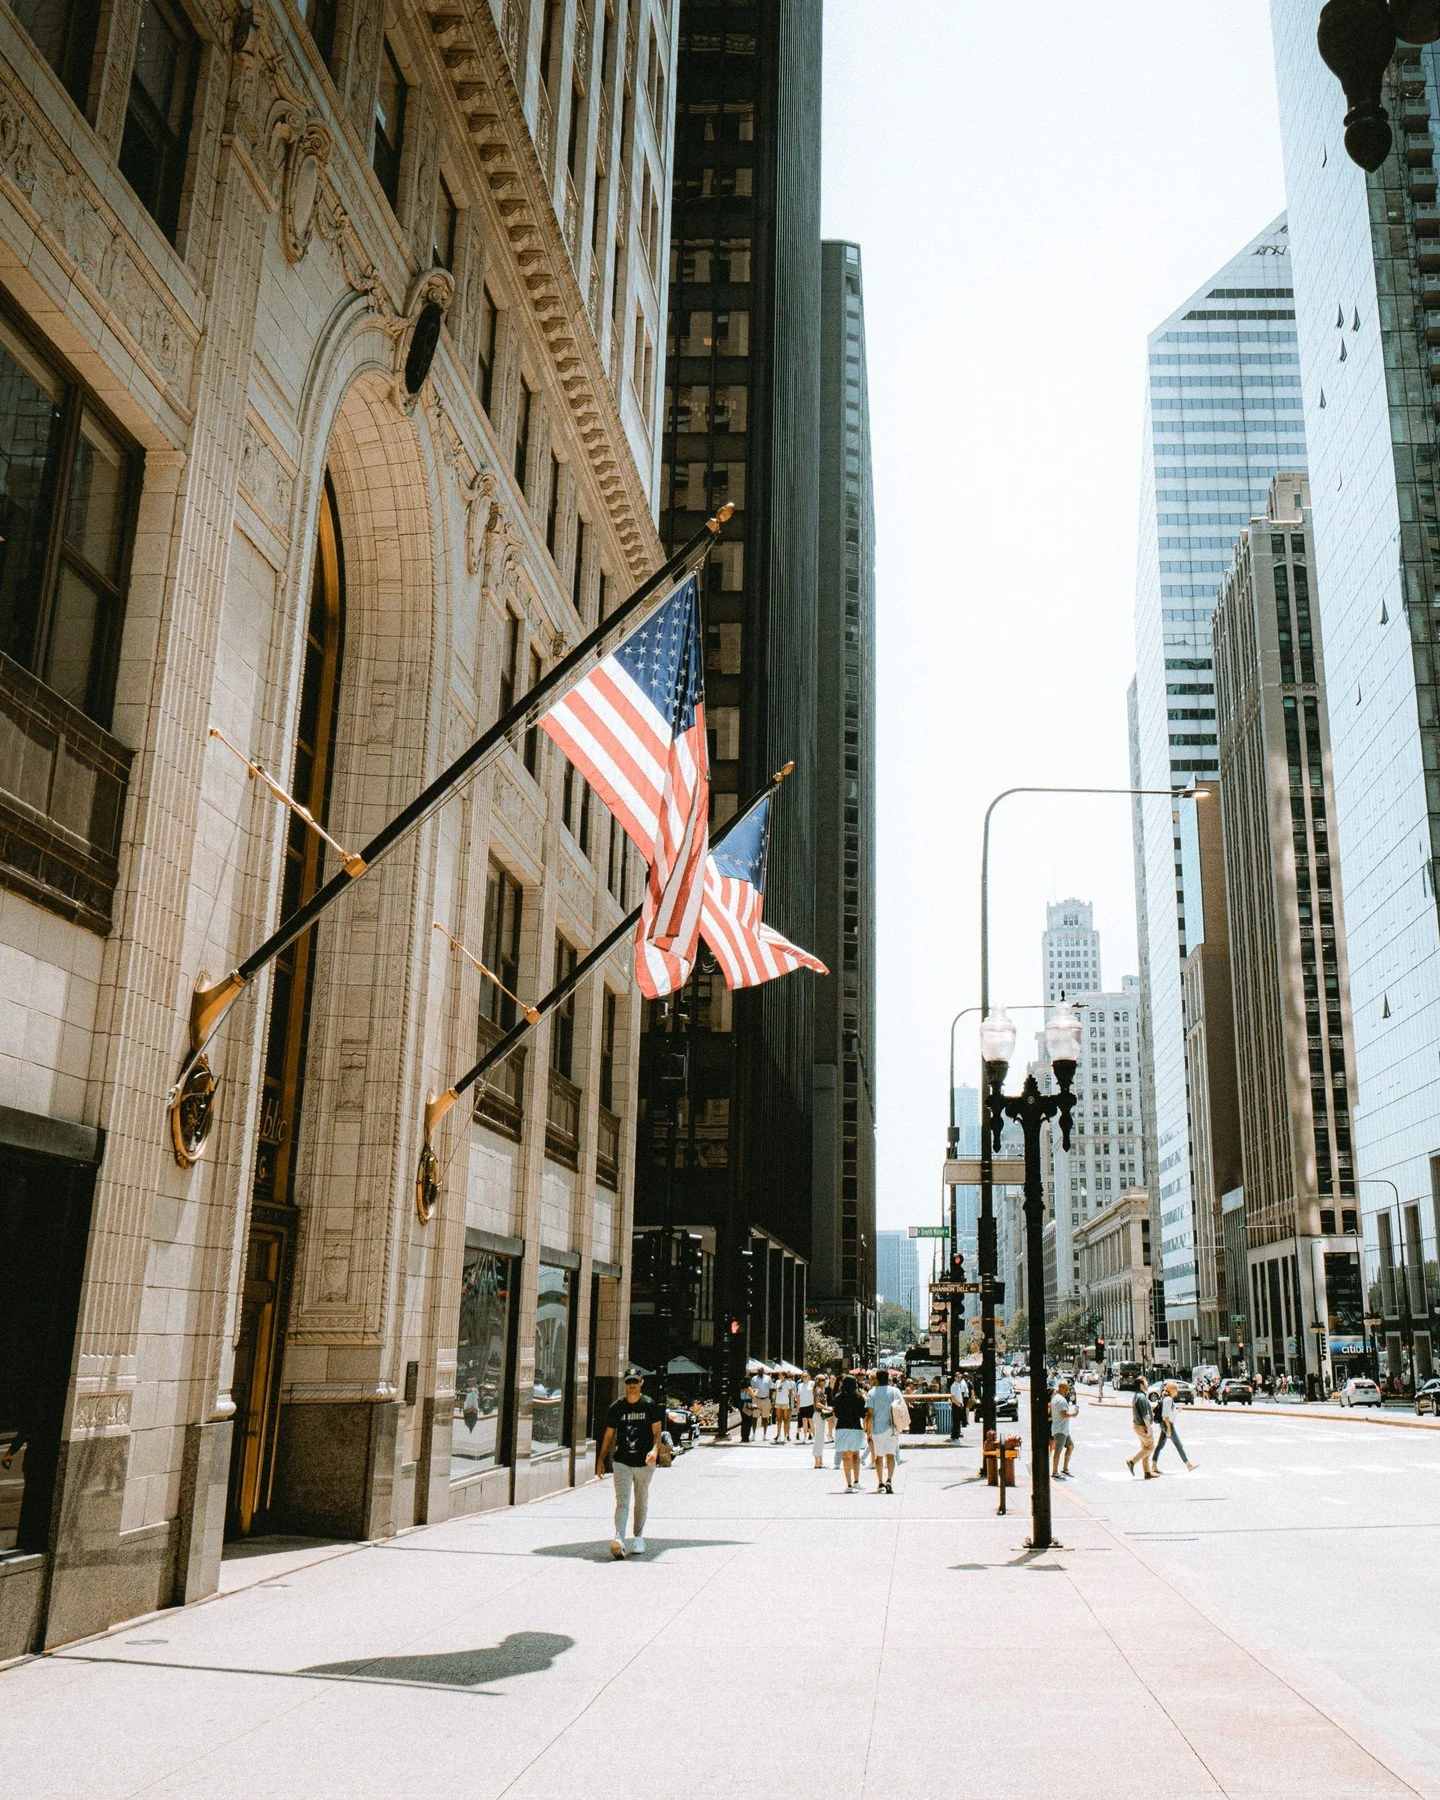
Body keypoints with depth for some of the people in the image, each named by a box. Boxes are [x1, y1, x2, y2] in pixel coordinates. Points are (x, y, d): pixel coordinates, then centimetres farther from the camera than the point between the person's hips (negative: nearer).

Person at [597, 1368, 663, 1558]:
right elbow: (609, 1434, 10)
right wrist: (601, 1460, 9)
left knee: (641, 1501, 12)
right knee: (622, 1501, -11)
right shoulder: (617, 1407, 3)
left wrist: (655, 1449, -23)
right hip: (622, 1462, 0)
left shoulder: (650, 1405, -1)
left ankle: (638, 1537, 26)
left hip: (645, 1462, 0)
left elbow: (657, 1432, -4)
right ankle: (619, 1539, -23)